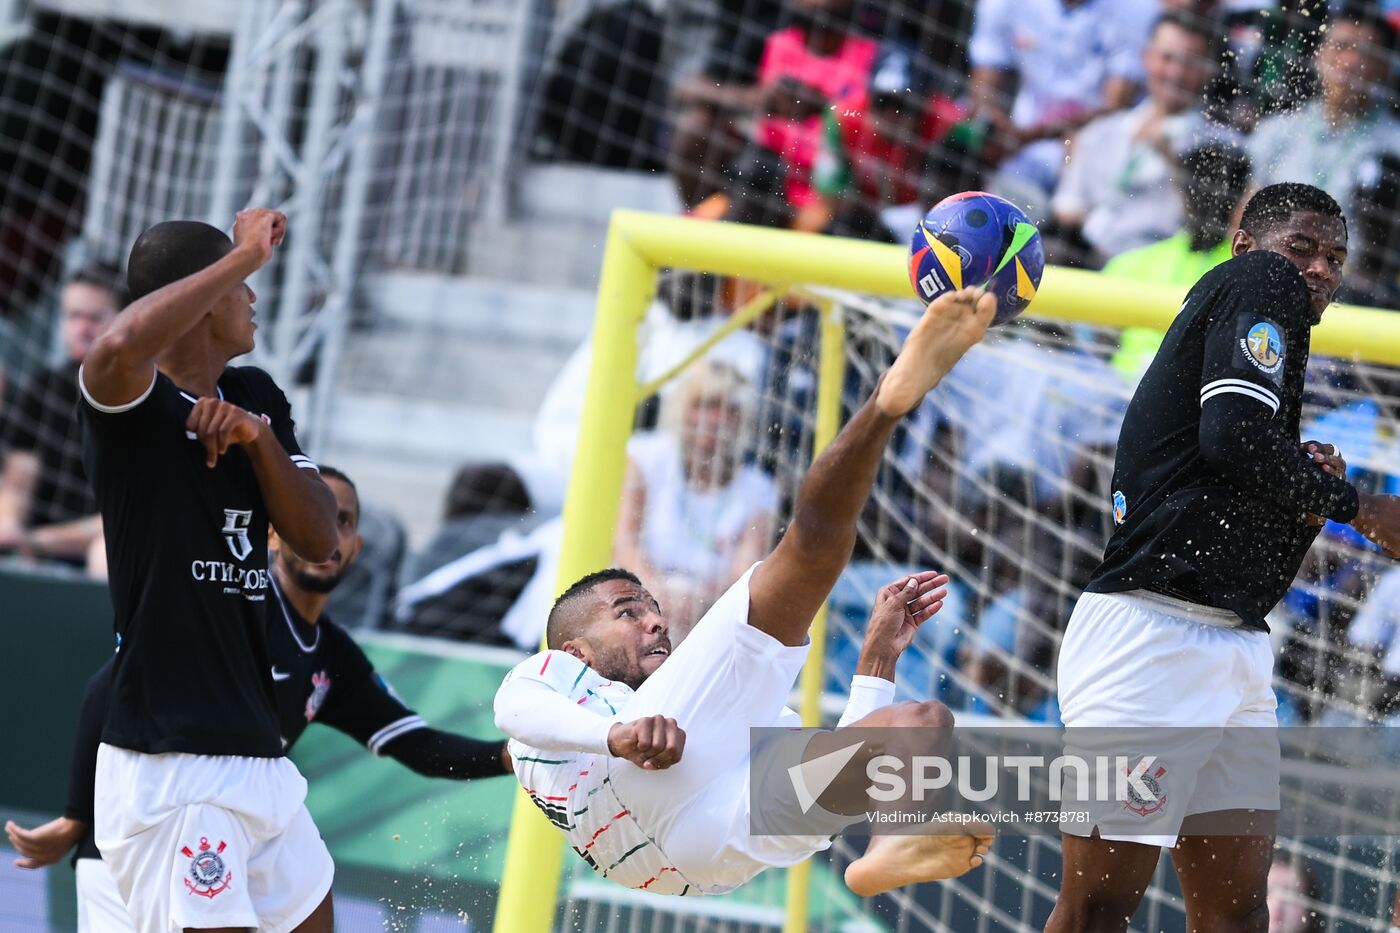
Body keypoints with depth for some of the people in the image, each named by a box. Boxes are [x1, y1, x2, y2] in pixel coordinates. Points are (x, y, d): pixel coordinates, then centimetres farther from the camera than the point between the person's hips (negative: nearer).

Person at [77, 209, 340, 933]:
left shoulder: (258, 399, 15)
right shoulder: (131, 404, -8)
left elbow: (319, 542, 9)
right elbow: (119, 347, -33)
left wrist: (258, 435, -6)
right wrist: (243, 257, -23)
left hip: (258, 751, 8)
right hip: (166, 762, -8)